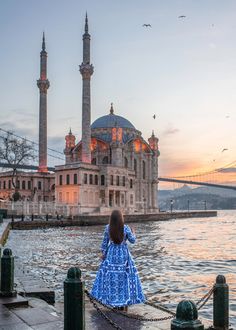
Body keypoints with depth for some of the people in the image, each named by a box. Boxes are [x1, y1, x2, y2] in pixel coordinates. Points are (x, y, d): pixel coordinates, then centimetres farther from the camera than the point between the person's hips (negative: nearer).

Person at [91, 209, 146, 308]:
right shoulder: (126, 228, -16)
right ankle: (124, 303, 15)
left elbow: (105, 242, -1)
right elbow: (132, 240, -3)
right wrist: (133, 233, 17)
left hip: (111, 254, 2)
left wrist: (103, 253, 10)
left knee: (109, 275, 13)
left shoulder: (108, 228, -9)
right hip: (123, 254, -2)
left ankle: (112, 298, 20)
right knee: (124, 275, 8)